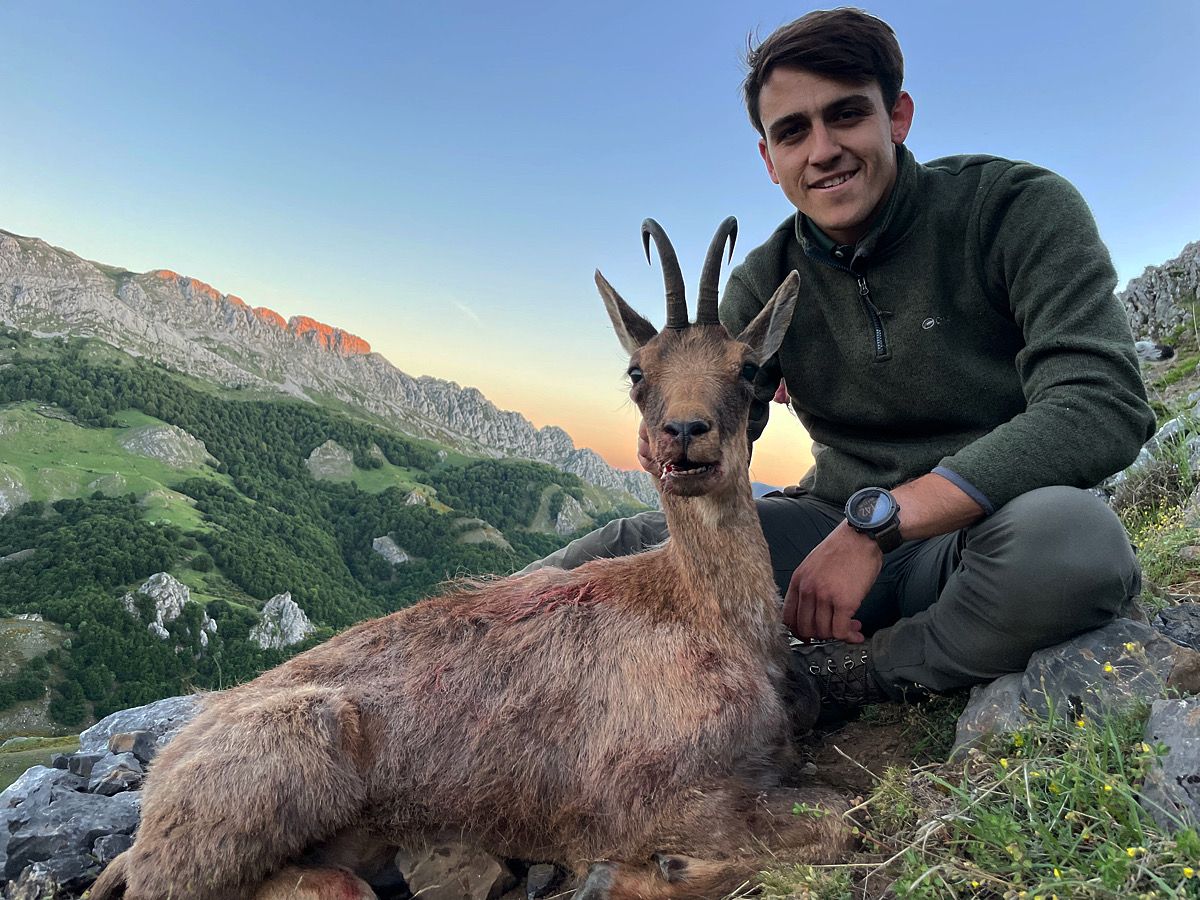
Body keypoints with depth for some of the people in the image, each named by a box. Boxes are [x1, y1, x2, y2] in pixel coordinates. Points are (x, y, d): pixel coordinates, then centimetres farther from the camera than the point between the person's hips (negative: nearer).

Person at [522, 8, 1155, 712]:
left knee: (1070, 532, -39)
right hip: (836, 529, 3)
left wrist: (875, 519, -30)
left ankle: (849, 674, -13)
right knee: (606, 557, -9)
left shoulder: (1018, 207, -10)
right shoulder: (764, 283, 3)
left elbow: (1106, 404, -23)